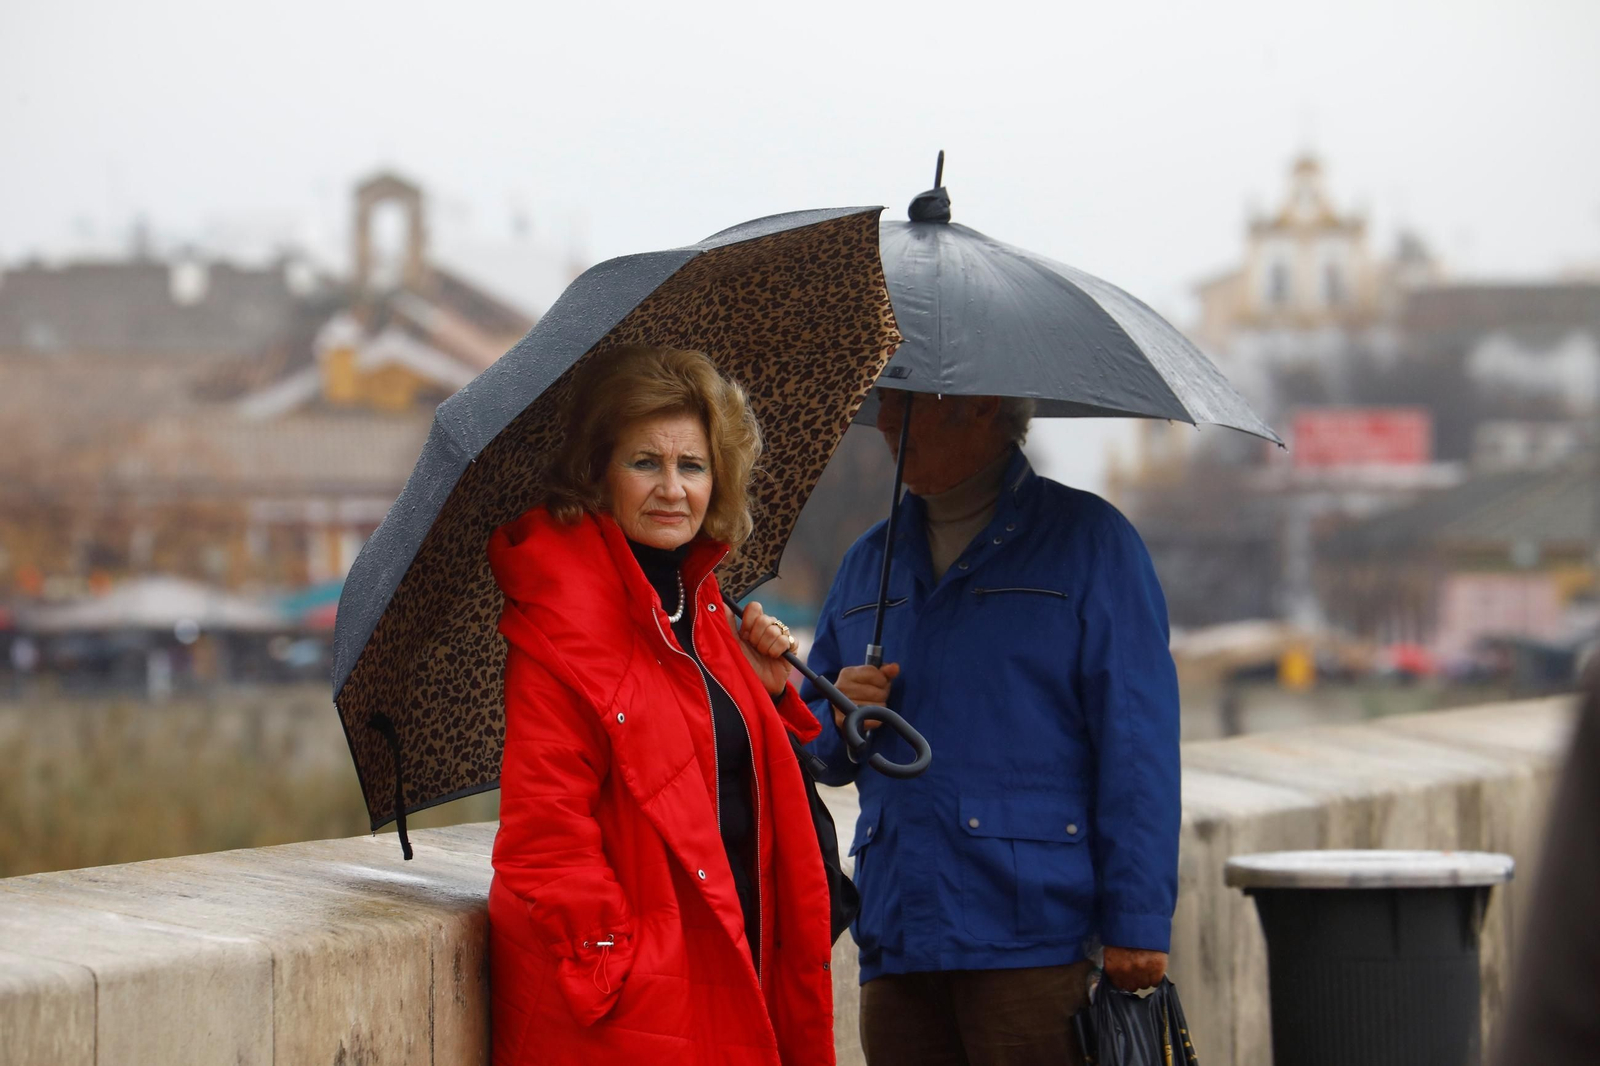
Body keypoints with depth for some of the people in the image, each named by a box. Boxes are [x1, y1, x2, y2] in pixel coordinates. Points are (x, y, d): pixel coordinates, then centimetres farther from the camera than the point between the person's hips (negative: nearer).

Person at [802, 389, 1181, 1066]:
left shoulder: (1086, 540, 1)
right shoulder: (870, 561, 18)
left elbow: (1137, 745, -5)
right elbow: (817, 755, 23)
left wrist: (1137, 924, -12)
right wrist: (841, 715, -1)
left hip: (1039, 946, -5)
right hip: (898, 949, 5)